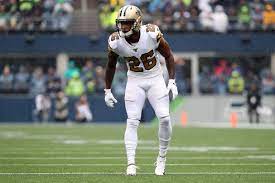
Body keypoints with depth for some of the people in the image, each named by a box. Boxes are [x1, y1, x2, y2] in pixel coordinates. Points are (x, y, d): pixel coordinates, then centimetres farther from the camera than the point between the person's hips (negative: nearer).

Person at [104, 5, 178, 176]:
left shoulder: (152, 34, -20)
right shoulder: (116, 41, -14)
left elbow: (168, 55, -6)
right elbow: (111, 66, 4)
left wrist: (172, 81, -11)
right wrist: (107, 90, 7)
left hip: (155, 79, -1)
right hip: (135, 82, 1)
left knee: (165, 118, -10)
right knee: (132, 121, -11)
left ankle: (162, 158, 9)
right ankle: (131, 164, -10)